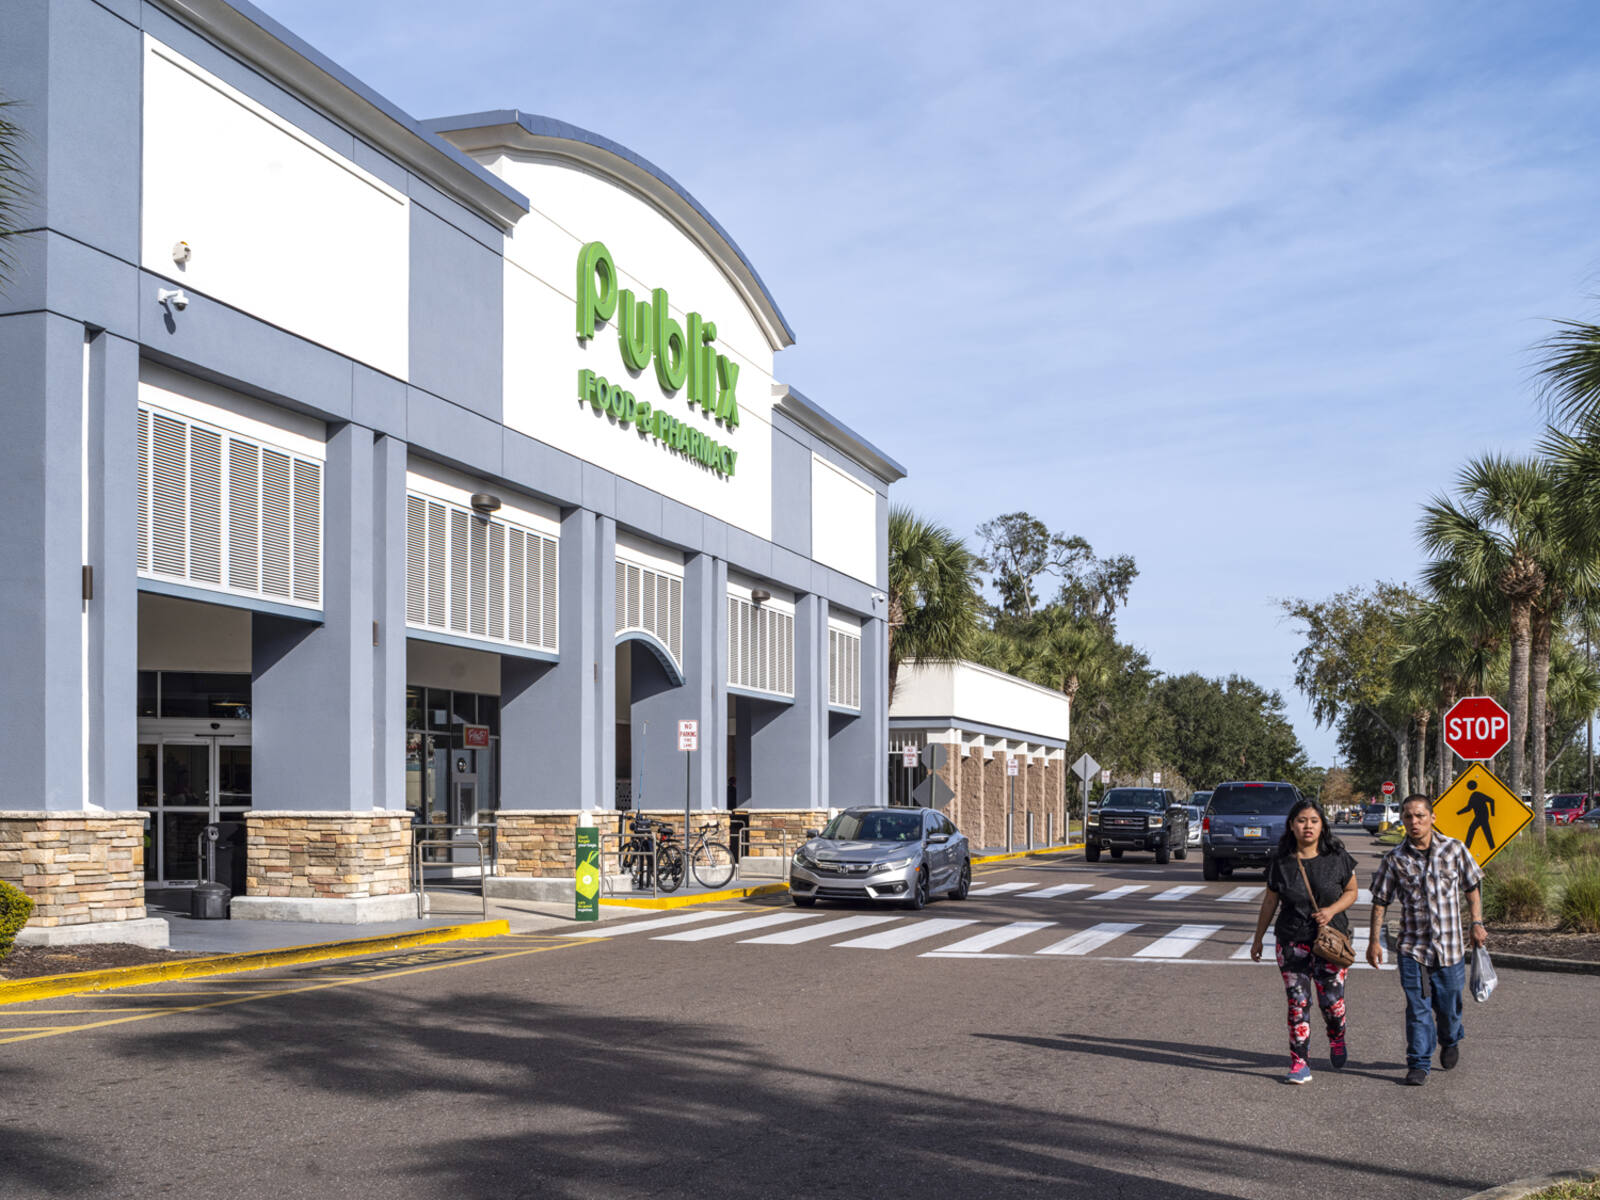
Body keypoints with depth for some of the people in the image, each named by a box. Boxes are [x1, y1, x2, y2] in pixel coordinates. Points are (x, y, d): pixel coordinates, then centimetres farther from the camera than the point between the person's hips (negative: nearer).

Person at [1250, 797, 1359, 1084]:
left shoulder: (1337, 858, -3)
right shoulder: (1280, 862, -1)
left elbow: (1351, 891, 7)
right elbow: (1270, 902, 8)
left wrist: (1332, 910, -12)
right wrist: (1258, 939, 14)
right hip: (1292, 942, 1)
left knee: (1331, 1000, 0)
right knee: (1298, 1003, 0)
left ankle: (1336, 1039, 33)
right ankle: (1300, 1064, 8)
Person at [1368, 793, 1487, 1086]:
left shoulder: (1454, 849, -2)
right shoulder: (1395, 859, -3)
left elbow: (1472, 887, 10)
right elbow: (1380, 901, 2)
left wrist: (1477, 923, 4)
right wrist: (1375, 940, -1)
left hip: (1449, 944, 1)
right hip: (1412, 946, -1)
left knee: (1448, 1004, 13)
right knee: (1417, 1008, -1)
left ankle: (1450, 1041, 42)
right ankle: (1418, 1064, 9)